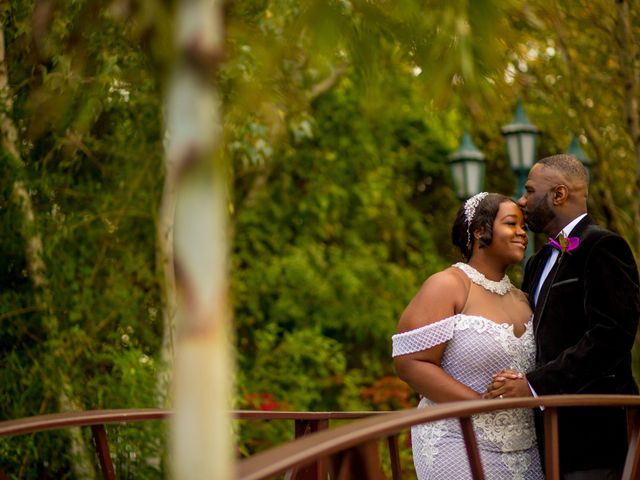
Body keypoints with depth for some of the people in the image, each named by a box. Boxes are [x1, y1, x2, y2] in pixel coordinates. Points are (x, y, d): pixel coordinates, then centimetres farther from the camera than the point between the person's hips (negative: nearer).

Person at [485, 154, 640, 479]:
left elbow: (611, 336, -18)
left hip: (592, 433, -8)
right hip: (551, 436, 8)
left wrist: (536, 384, -20)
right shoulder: (540, 262, 21)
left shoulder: (603, 246, -7)